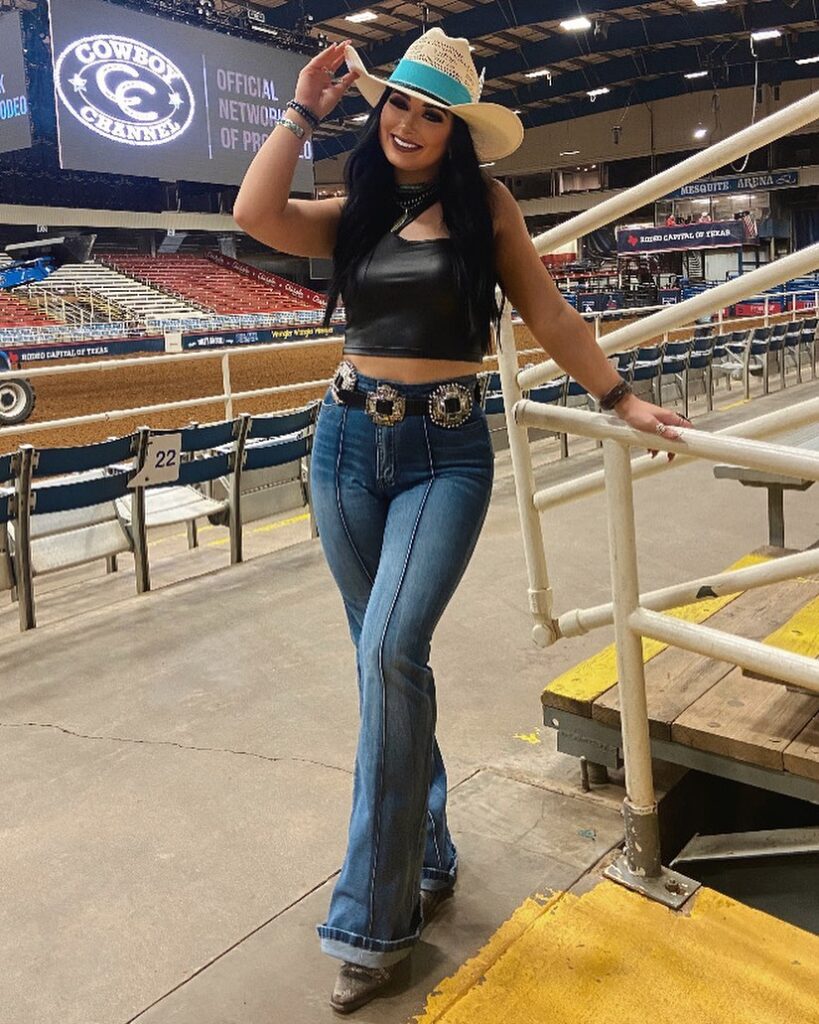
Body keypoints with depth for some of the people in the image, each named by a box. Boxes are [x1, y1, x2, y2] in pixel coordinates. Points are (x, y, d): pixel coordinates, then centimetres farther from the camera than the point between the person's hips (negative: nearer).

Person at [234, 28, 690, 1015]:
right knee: (385, 661, 10)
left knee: (391, 653, -19)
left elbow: (550, 316, 8)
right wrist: (304, 106, 2)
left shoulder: (484, 206, 4)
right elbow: (254, 213, -7)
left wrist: (620, 397, 9)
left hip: (446, 454, -4)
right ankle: (427, 858, 30)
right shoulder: (352, 213, 11)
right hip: (348, 447, 4)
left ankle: (373, 920, -5)